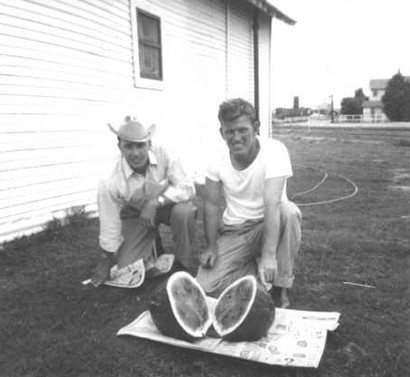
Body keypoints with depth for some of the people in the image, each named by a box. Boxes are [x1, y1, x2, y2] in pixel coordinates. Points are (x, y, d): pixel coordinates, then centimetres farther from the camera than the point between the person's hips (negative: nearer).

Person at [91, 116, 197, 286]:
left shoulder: (163, 155, -27)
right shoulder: (112, 183, -26)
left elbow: (187, 188, -25)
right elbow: (110, 226, -16)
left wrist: (156, 202, -36)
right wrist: (105, 261, -6)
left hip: (168, 206, 0)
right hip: (136, 215, 0)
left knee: (184, 212, -34)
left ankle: (186, 264, -8)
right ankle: (153, 244, 24)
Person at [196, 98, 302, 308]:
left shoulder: (275, 151, -21)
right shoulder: (218, 162, -9)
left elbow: (272, 203, -34)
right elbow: (211, 205, 0)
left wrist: (269, 254, -43)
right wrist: (211, 247, -9)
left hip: (269, 223, -2)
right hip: (235, 231, 3)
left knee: (289, 212, -38)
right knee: (206, 286, -15)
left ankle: (280, 287, -17)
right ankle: (263, 273, 10)